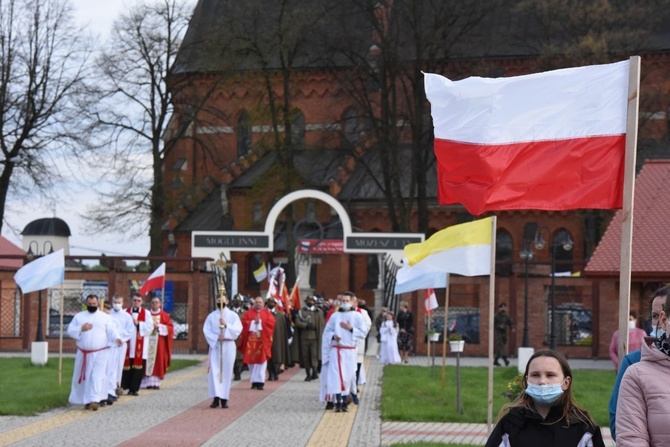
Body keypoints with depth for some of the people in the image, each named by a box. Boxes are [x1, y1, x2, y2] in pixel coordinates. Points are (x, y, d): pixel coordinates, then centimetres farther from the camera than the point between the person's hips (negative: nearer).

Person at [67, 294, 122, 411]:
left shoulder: (105, 317, 5)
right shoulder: (79, 317, 10)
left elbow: (111, 331, -2)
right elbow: (70, 331, 5)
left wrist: (116, 338, -22)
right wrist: (81, 329, -12)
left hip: (99, 353, -3)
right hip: (83, 353, 3)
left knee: (97, 377, -13)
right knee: (84, 377, 9)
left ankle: (95, 400, -19)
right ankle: (86, 400, 23)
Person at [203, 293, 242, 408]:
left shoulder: (233, 315, 6)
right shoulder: (211, 316, 9)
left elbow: (238, 329, -5)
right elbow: (206, 330, 0)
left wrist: (226, 325, -20)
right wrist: (216, 337, -15)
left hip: (228, 346, 0)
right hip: (215, 345, 0)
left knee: (226, 372, 0)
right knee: (214, 371, -9)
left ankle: (224, 398, 3)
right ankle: (216, 398, -11)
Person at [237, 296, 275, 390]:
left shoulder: (267, 313, 10)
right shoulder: (248, 313, 11)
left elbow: (271, 323, -3)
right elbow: (244, 322, -1)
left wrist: (260, 322, -10)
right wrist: (254, 322, -11)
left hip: (262, 341, -1)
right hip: (251, 340, 1)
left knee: (261, 361, -8)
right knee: (251, 361, 1)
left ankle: (259, 382, -11)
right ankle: (254, 381, 9)